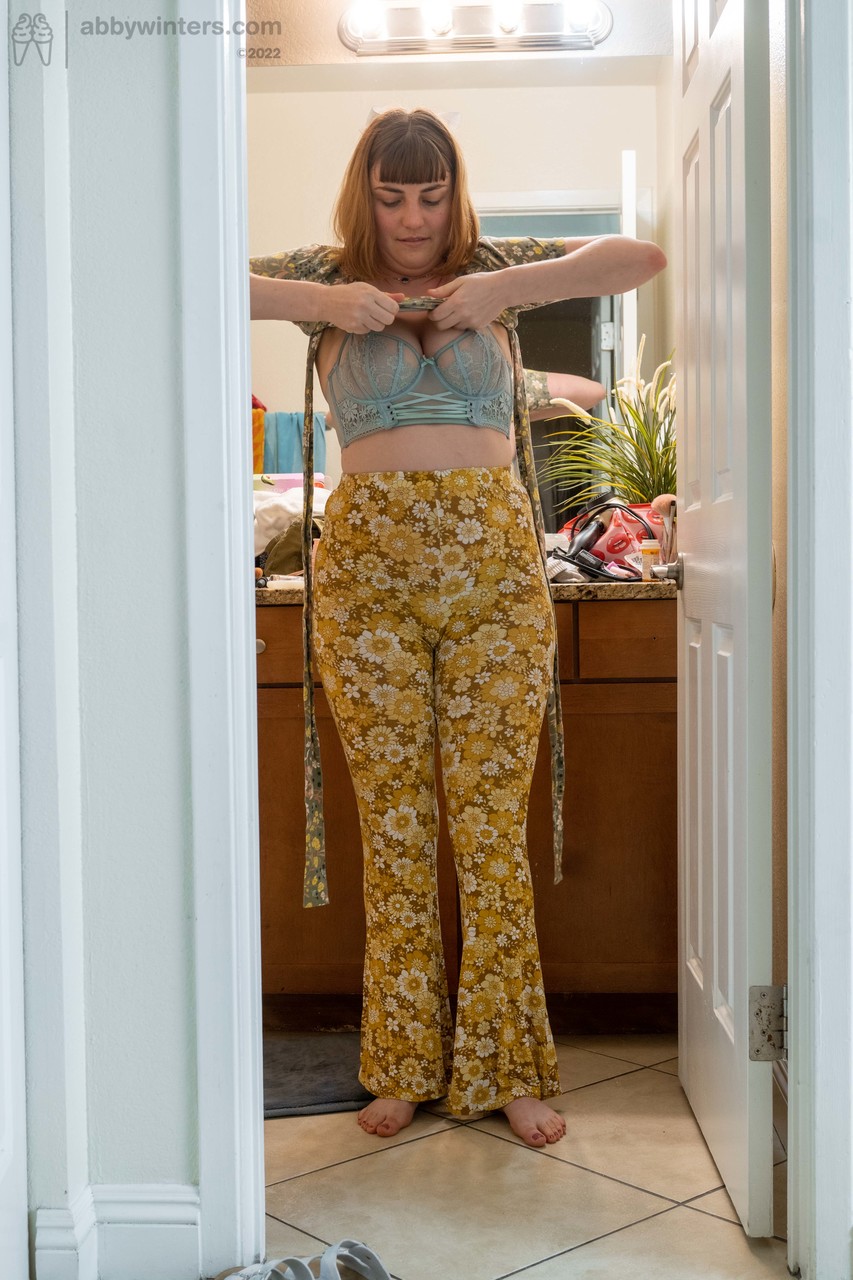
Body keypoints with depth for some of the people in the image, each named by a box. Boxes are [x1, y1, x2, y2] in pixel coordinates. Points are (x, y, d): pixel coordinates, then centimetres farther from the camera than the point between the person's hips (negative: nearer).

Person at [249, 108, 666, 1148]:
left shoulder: (494, 271, 12)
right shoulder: (326, 278, 10)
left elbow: (639, 257, 5)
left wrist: (508, 290, -6)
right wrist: (316, 303, -10)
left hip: (496, 570, 0)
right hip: (369, 573, 0)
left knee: (493, 825, 2)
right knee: (393, 825, 4)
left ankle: (507, 1069, 13)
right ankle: (404, 1065, 17)